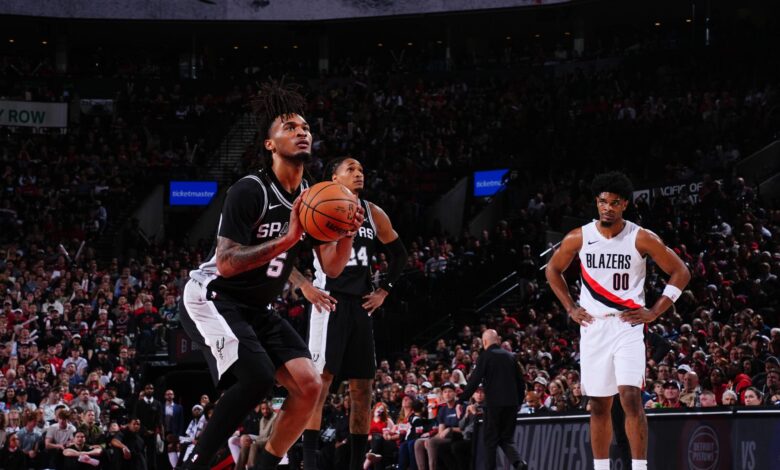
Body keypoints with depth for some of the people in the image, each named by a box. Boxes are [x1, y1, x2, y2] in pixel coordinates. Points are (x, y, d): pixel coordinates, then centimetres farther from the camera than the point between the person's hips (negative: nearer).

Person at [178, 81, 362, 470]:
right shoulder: (250, 191, -20)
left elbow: (332, 267, 5)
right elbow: (226, 263, -25)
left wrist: (348, 234, -16)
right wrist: (287, 239, -33)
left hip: (254, 308, 8)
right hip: (211, 297, -8)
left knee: (309, 386, -5)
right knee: (257, 377, -29)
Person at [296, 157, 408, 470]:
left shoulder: (373, 214, 12)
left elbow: (398, 254, 23)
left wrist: (383, 290, 12)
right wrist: (305, 286, -11)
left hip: (361, 306, 6)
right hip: (330, 303, -6)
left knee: (363, 391, 5)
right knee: (319, 384, -13)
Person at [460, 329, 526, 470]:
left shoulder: (485, 356, -5)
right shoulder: (510, 356, 10)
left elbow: (474, 381, -10)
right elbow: (521, 383, 13)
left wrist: (461, 400, -5)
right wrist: (518, 402, 23)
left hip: (494, 403, -4)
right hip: (511, 403, 4)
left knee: (491, 441, 4)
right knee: (507, 439, 10)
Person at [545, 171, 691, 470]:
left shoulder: (641, 239, -7)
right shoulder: (579, 238, 0)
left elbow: (680, 272, 0)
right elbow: (553, 270, 17)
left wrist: (654, 312, -5)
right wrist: (570, 308, 7)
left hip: (628, 326, -3)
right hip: (593, 327, 3)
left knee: (631, 397, -17)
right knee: (599, 405, 8)